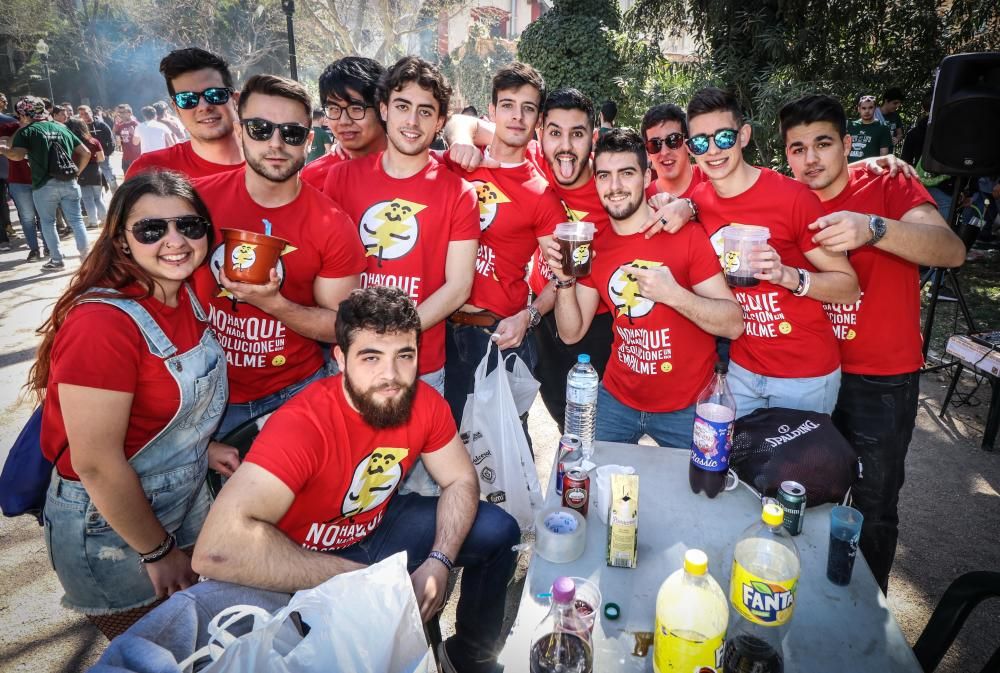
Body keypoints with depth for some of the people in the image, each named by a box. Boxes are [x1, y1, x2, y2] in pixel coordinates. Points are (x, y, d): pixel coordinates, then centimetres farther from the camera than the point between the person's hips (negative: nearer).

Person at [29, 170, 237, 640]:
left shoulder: (184, 297, -4)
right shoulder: (103, 323, -30)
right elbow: (96, 464, -27)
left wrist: (200, 448, -1)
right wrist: (159, 552, -17)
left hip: (184, 504, 7)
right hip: (110, 532, -7)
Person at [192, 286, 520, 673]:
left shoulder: (425, 403, -17)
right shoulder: (300, 425, -35)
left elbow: (460, 481, -4)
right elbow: (217, 547, -45)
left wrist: (438, 562, -21)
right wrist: (358, 578, -38)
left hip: (377, 526, 6)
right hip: (307, 561, -5)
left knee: (499, 531, 0)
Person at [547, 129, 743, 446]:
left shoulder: (686, 235, -14)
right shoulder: (594, 247, 0)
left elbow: (734, 324, -16)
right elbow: (571, 333, 1)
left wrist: (673, 294, -30)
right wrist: (564, 280, -15)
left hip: (687, 407, -3)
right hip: (617, 399, 4)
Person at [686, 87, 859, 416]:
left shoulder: (792, 197, -17)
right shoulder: (697, 201, -4)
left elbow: (849, 287, -13)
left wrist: (789, 276, -32)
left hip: (806, 375, -4)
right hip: (742, 369, 4)